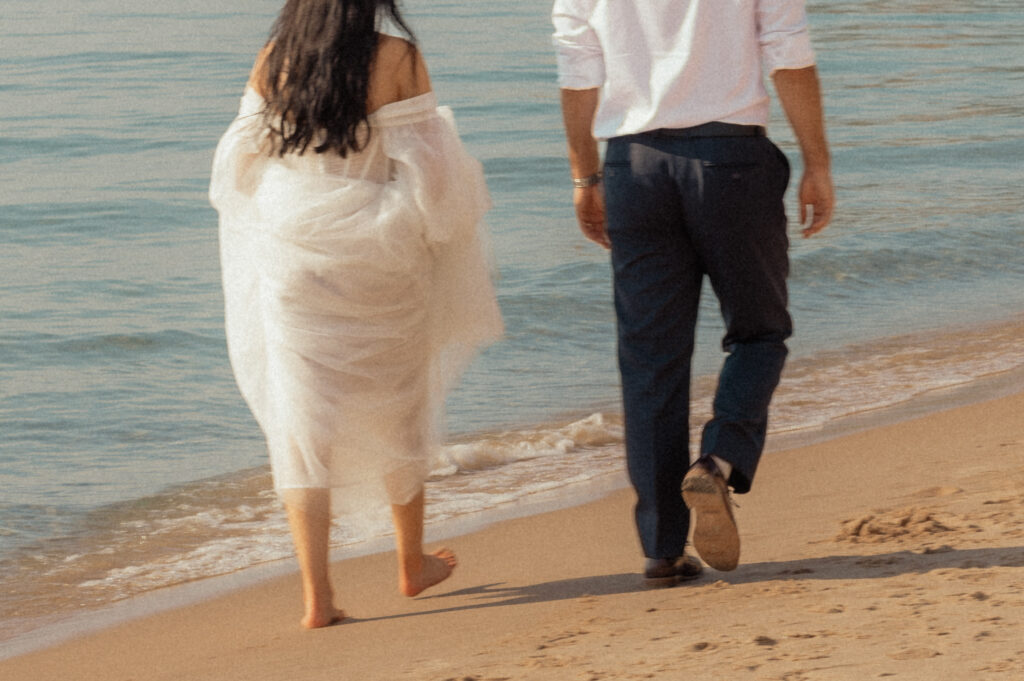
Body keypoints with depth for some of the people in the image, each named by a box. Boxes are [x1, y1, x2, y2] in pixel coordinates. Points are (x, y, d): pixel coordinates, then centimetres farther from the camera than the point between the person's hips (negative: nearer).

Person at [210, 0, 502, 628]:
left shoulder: (274, 59, -1)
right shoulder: (397, 57, -11)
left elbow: (241, 163, 8)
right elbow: (431, 170, -9)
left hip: (291, 256, 1)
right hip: (379, 262, -1)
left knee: (301, 418, 4)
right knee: (396, 411, 17)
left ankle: (317, 593, -3)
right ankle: (413, 564, 34)